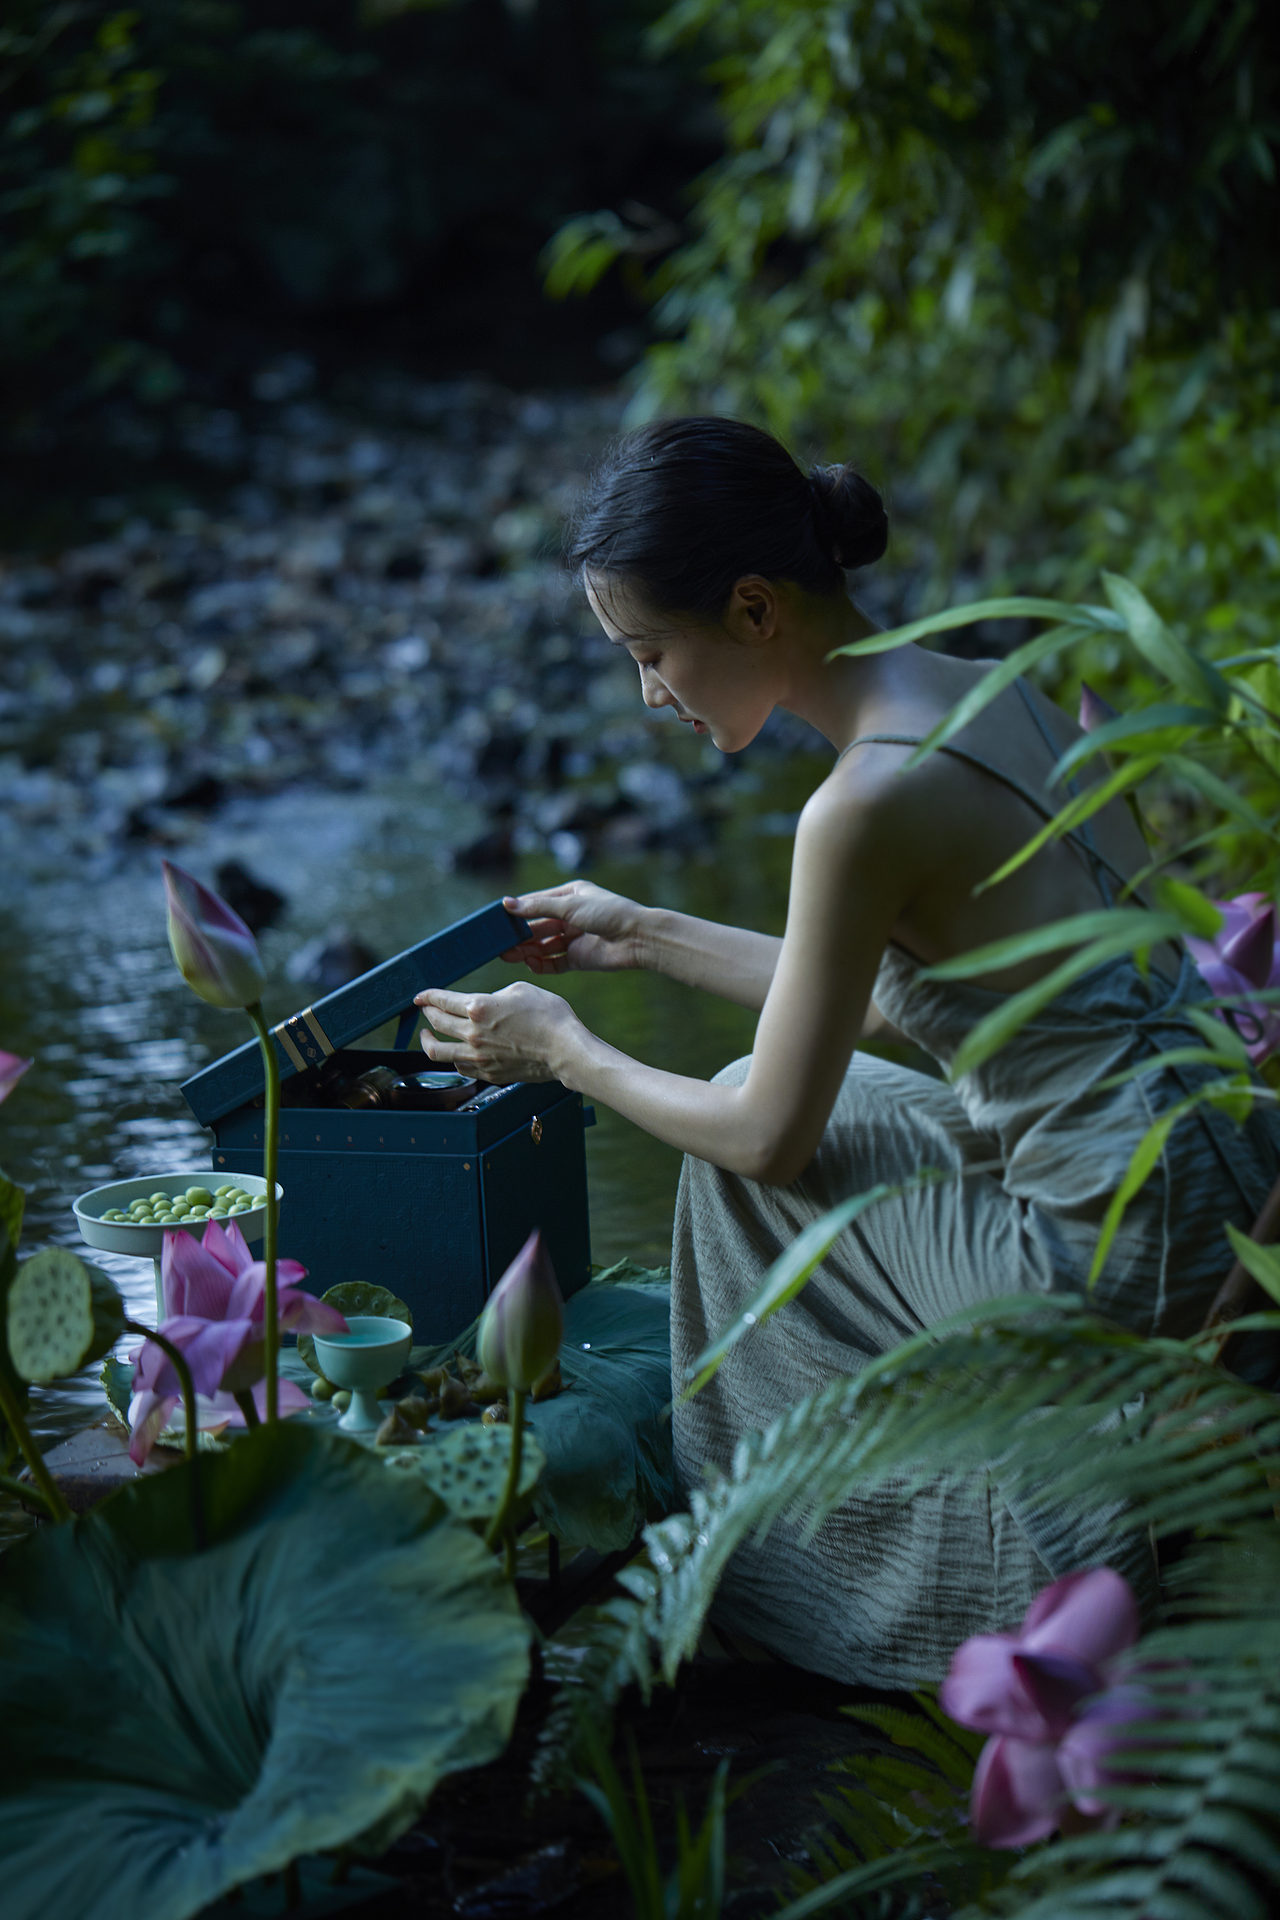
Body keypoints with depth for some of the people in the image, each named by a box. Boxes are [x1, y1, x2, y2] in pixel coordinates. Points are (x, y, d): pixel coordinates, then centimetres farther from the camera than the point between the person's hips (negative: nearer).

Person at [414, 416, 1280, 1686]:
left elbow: (771, 1135, -10)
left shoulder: (870, 803, -21)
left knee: (749, 1148, 7)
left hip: (1125, 1271, -8)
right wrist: (643, 937, 24)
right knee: (825, 1092, 21)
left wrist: (563, 1048, 5)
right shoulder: (990, 690, 5)